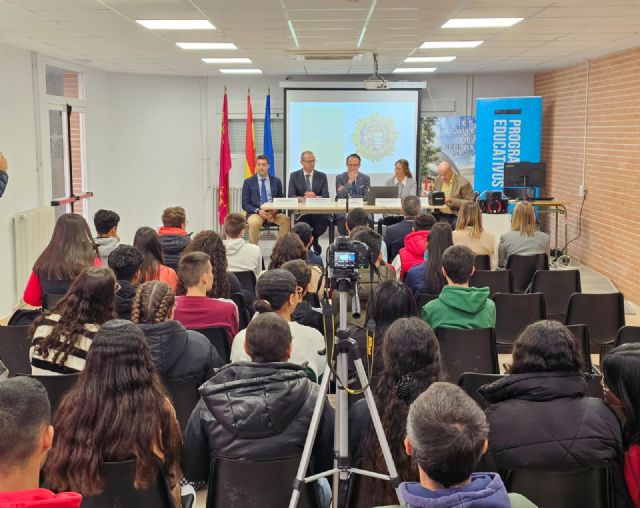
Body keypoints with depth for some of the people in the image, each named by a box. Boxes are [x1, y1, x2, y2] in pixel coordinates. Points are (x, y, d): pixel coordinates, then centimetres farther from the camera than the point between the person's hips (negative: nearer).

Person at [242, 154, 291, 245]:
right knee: (254, 222, -37)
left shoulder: (276, 181, 12)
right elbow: (245, 204, 2)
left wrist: (275, 210, -11)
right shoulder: (248, 182, 6)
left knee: (286, 220, -29)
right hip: (255, 213, -2)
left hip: (273, 212, 2)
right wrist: (258, 211, -16)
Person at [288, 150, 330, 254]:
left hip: (318, 212, 1)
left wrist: (316, 197, -23)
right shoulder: (294, 176, 8)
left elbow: (326, 197, 0)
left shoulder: (322, 176, 10)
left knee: (323, 222, -31)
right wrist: (302, 198, -24)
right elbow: (290, 196, -3)